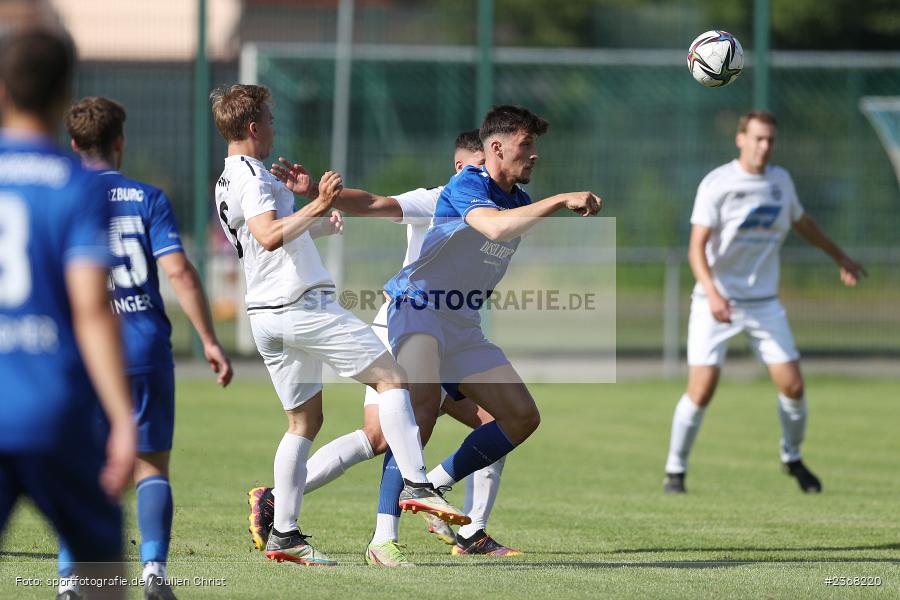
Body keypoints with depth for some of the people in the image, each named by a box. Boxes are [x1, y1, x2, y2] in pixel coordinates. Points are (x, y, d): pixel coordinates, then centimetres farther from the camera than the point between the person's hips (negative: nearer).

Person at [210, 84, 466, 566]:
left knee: (303, 420, 12)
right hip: (303, 304, -10)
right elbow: (269, 236, -28)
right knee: (390, 377, -4)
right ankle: (416, 484, -13)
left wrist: (316, 225, 39)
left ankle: (283, 534, 6)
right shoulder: (251, 176, -12)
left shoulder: (227, 182, 19)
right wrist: (318, 206, -32)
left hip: (265, 317, 10)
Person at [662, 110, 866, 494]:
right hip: (716, 302, -5)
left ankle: (792, 459, 23)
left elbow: (803, 224, 26)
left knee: (793, 386, -2)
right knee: (701, 391, -12)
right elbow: (697, 248, -19)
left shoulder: (780, 180, 6)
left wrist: (841, 258, 34)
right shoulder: (716, 184, -12)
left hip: (764, 303, 5)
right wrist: (712, 293, -34)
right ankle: (675, 470, 5)